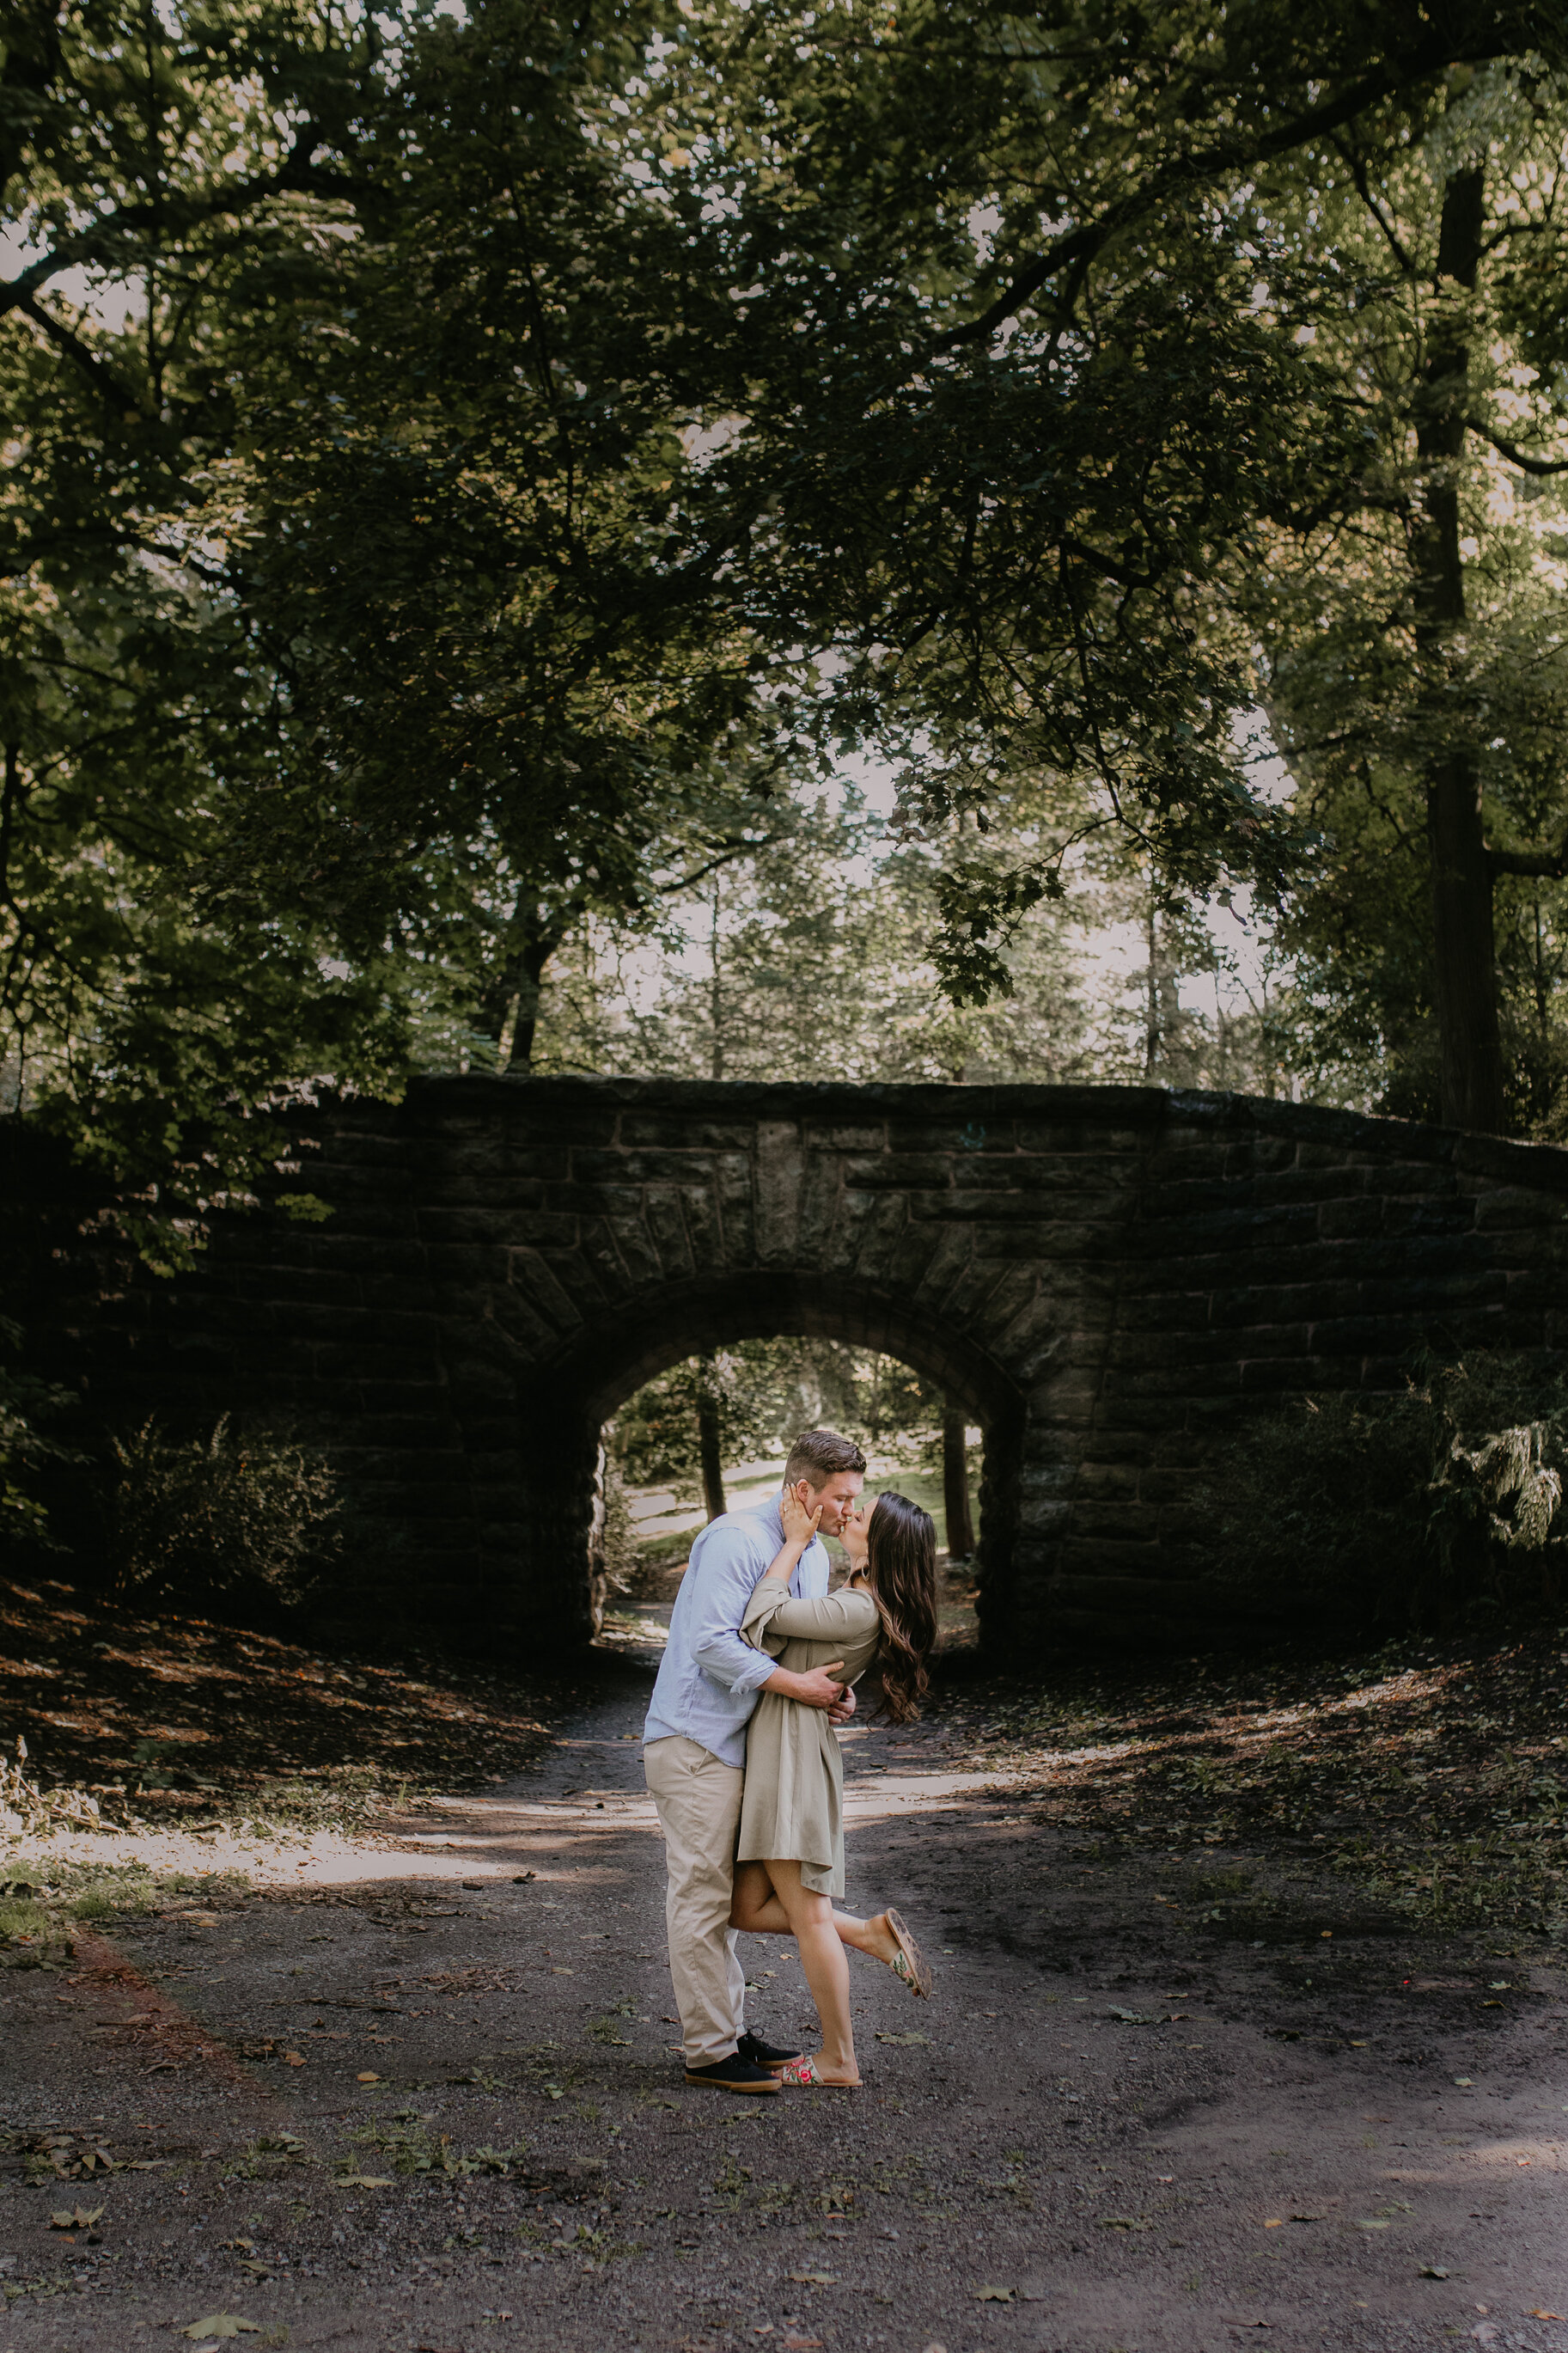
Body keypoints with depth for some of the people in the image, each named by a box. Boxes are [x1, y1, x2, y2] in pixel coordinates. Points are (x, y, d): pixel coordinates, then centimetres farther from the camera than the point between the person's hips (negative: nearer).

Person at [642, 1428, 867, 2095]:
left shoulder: (814, 1557, 12)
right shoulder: (734, 1539, -18)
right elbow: (713, 1643, -25)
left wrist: (832, 1691, 0)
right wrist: (798, 1685, -24)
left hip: (738, 1744, 10)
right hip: (694, 1740, -9)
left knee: (722, 1895, 16)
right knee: (702, 1895, -4)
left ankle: (728, 2032, 25)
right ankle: (708, 2050, 1)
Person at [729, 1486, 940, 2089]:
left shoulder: (860, 1610, -17)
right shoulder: (860, 1601, 13)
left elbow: (760, 1620, -18)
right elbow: (776, 1631, 18)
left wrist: (795, 1541, -10)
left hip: (796, 1757, -10)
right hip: (775, 1759, 10)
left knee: (807, 1915, 0)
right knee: (749, 1909, 12)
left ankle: (839, 2059, 10)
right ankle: (872, 1934, 16)